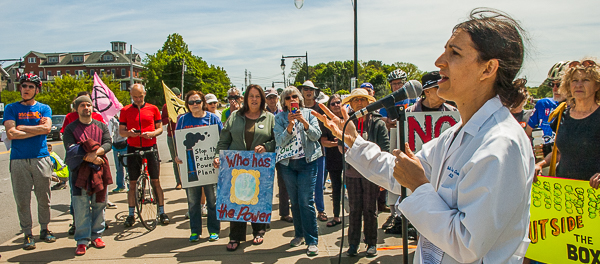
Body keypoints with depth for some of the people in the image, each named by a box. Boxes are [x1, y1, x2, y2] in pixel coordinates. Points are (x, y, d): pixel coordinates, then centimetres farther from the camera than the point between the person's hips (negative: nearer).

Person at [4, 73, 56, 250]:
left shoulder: (44, 109, 10)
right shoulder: (11, 108, 9)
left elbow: (47, 128, -8)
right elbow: (11, 133, -5)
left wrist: (21, 127, -5)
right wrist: (37, 129, -6)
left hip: (41, 158, 1)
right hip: (18, 160, 0)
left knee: (44, 197, 5)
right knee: (22, 199, 1)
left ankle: (44, 229, 20)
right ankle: (27, 234, 11)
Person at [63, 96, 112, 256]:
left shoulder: (101, 126, 13)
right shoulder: (70, 128, 6)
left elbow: (108, 143, -1)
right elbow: (70, 150, -7)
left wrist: (96, 152, -19)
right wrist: (89, 158, -18)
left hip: (99, 170, 2)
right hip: (80, 171, -2)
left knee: (99, 205, 6)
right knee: (81, 207, -4)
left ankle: (96, 235, 18)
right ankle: (82, 240, 2)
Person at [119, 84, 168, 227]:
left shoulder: (153, 109, 6)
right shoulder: (125, 110, 7)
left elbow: (160, 128, 7)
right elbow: (121, 131, 7)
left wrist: (151, 133, -14)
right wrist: (129, 133, -16)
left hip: (150, 148, -1)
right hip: (133, 149, 1)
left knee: (155, 181, 0)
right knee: (132, 183, 5)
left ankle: (162, 212, 8)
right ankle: (131, 214, 15)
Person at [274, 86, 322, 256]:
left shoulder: (309, 113, 1)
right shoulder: (280, 118, 2)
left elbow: (316, 135, -7)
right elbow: (280, 142, -8)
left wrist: (304, 121, -22)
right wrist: (290, 125, -23)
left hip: (307, 162, -2)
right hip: (288, 163, 2)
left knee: (306, 202, -7)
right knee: (294, 201, 11)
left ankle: (312, 241, 1)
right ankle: (299, 234, 28)